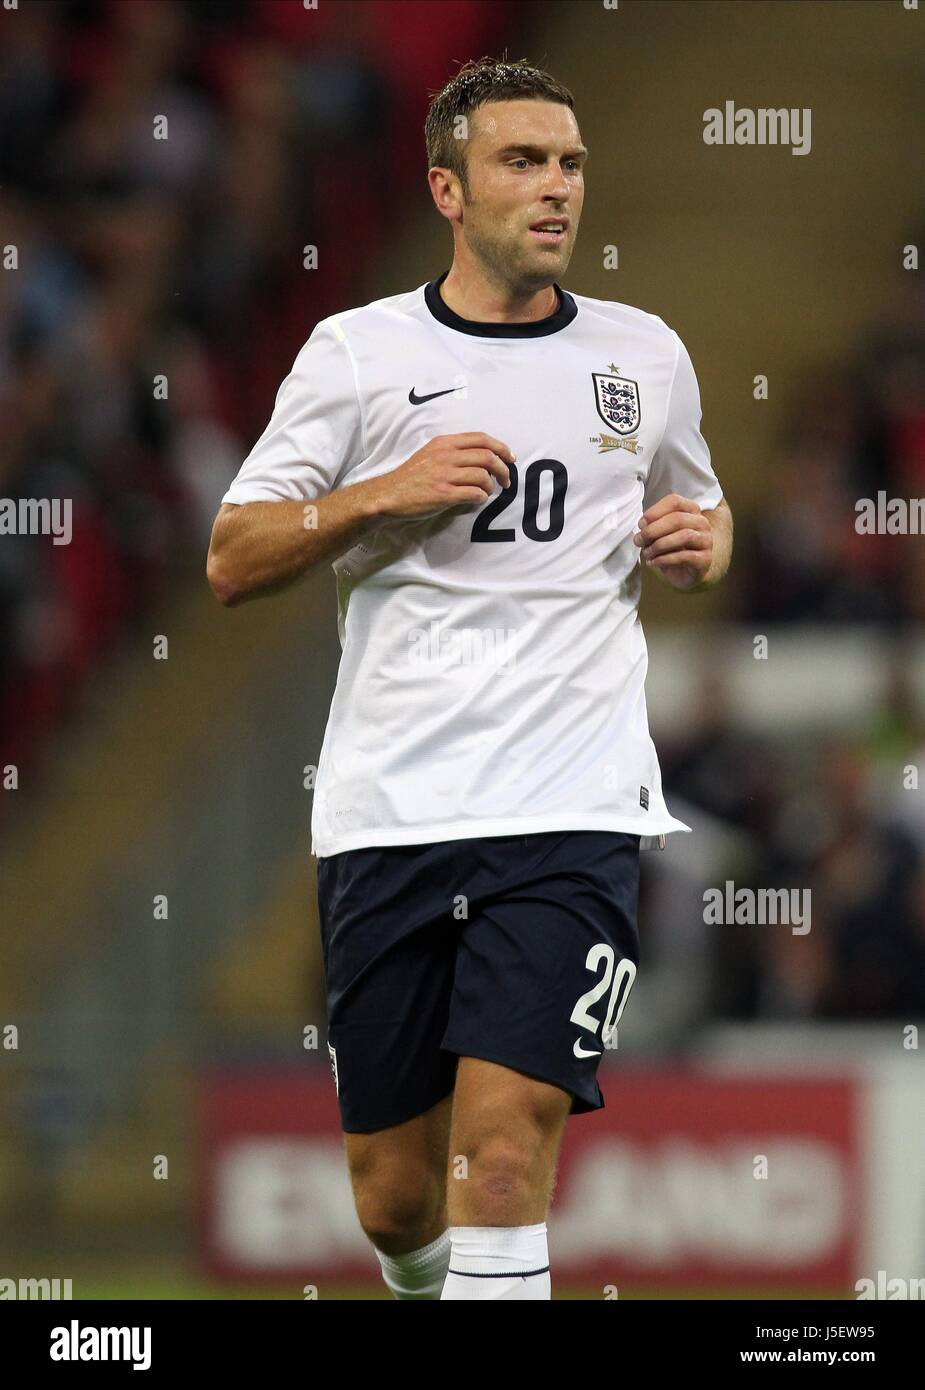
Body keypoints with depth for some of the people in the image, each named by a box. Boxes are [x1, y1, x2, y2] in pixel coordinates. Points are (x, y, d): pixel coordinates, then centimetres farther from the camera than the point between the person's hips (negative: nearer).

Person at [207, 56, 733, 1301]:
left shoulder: (647, 356, 11)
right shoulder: (359, 354, 5)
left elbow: (699, 508, 29)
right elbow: (232, 562, 4)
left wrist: (705, 542, 5)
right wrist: (386, 494, -11)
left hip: (570, 815, 0)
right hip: (386, 813, 1)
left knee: (502, 1157, -17)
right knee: (394, 1198, 8)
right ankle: (428, 1287, 40)